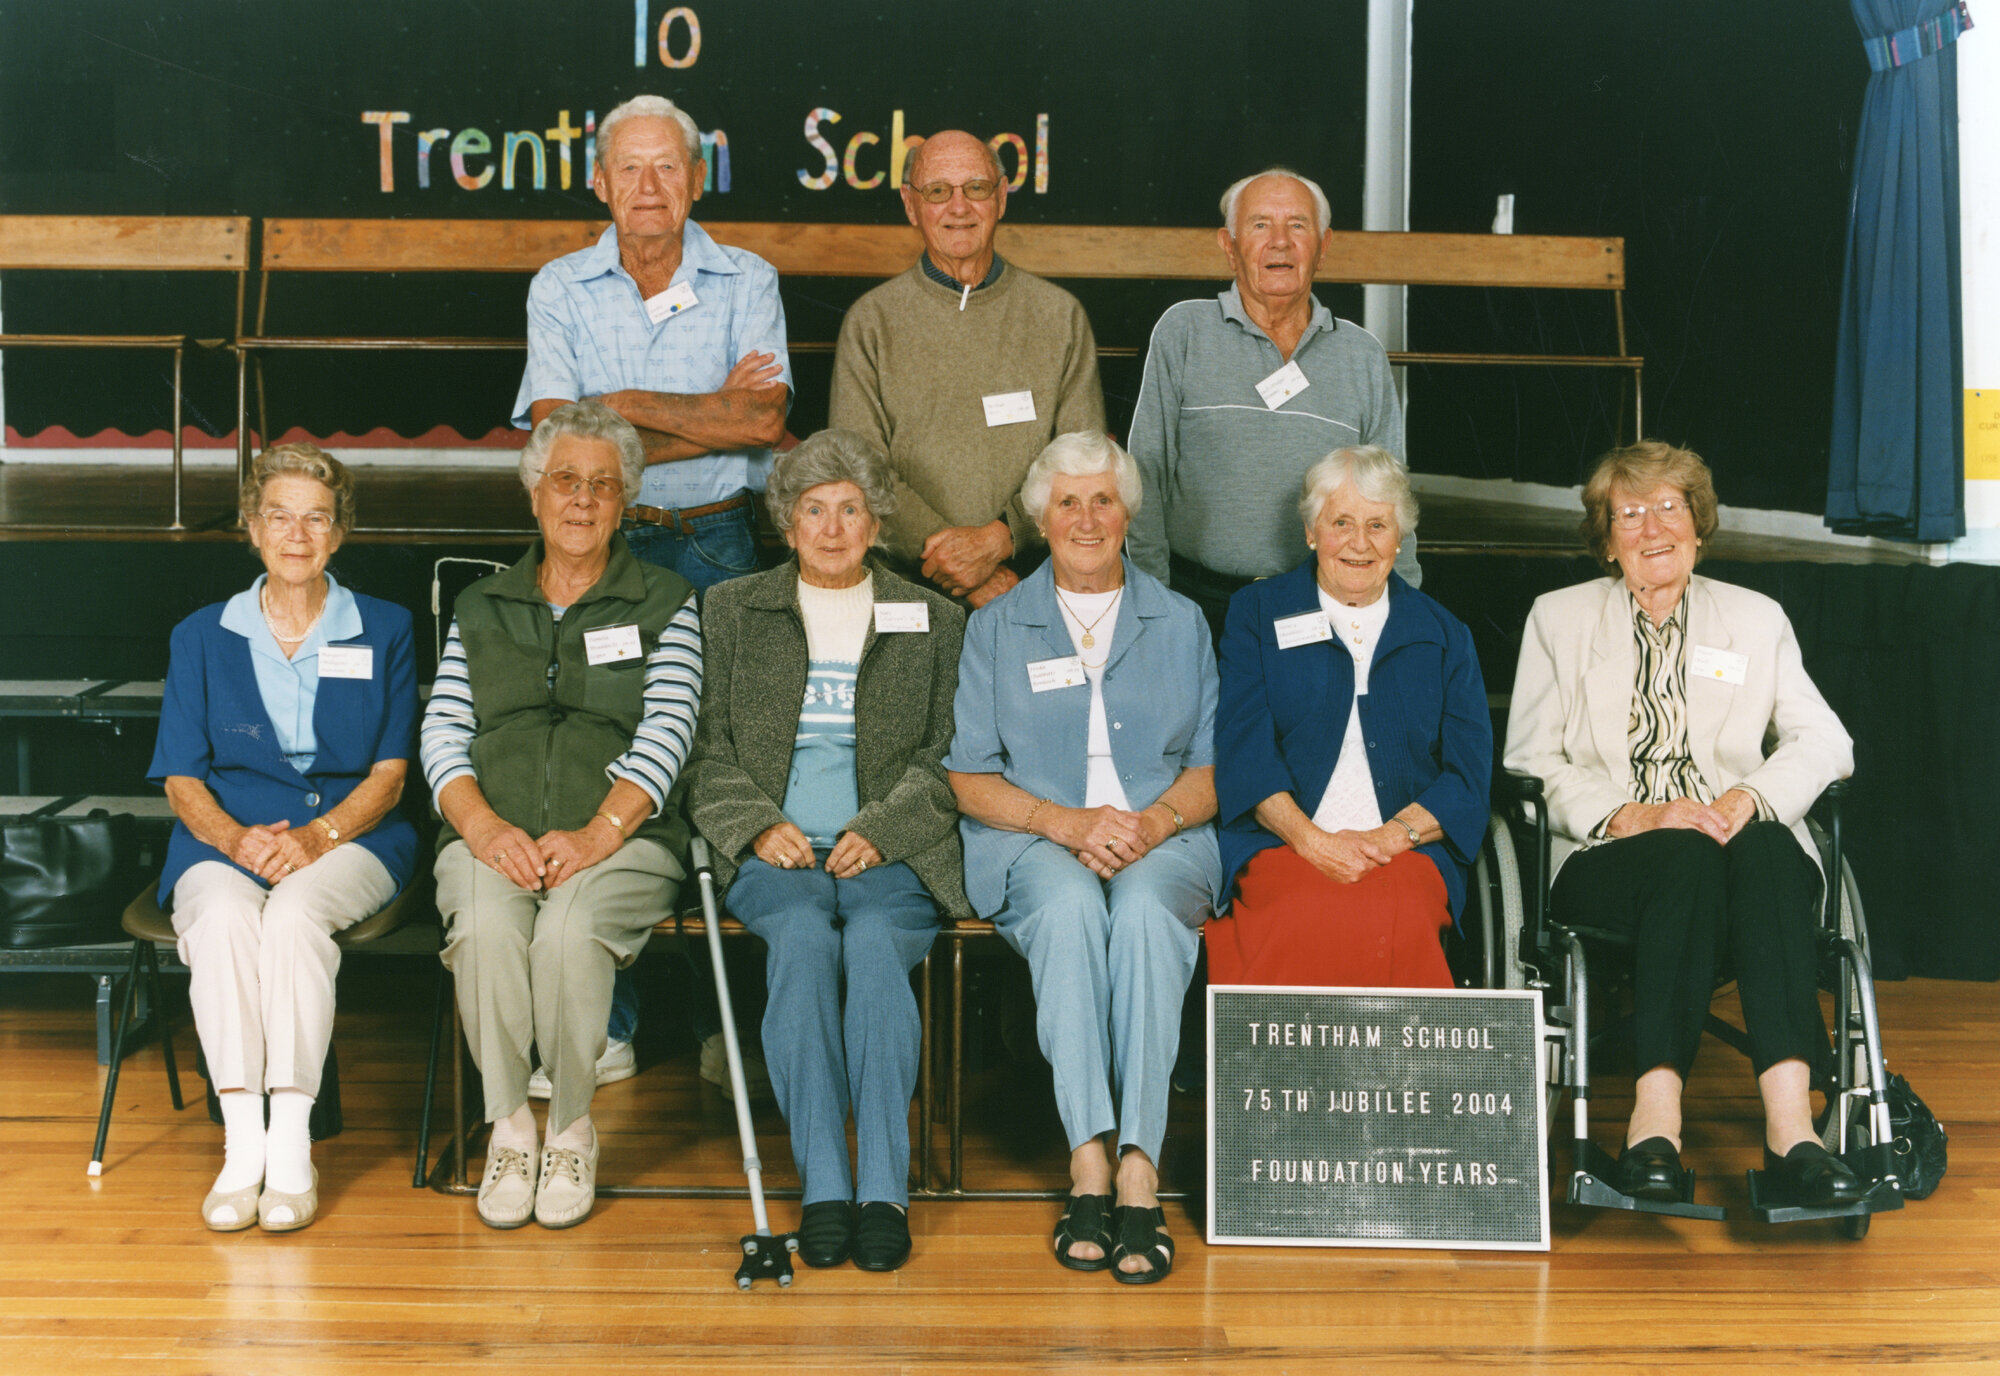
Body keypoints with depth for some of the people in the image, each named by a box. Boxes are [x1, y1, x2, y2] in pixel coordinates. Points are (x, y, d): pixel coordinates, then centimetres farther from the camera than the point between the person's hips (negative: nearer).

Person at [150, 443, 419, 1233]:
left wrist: (317, 836, -14)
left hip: (349, 837, -1)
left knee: (295, 913, -35)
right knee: (223, 917, -34)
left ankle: (291, 1145, -33)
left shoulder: (384, 633, 13)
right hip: (225, 839, 1)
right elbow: (181, 780, 9)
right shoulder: (202, 638, 16)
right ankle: (242, 1144, -34)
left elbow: (388, 773, 6)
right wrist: (238, 839, -13)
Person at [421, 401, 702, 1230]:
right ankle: (509, 1127, -15)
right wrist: (485, 825, -11)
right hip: (494, 839, 2)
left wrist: (596, 834, -17)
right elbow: (442, 735, 9)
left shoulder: (664, 605, 12)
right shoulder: (480, 608, 20)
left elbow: (663, 738, -1)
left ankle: (572, 1131, -13)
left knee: (570, 930, -34)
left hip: (619, 841, -2)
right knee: (486, 927, -32)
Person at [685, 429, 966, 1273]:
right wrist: (760, 826, -6)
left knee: (875, 944, -33)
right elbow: (707, 751, 11)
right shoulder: (731, 611, 17)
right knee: (805, 941, -32)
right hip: (774, 854, 0)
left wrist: (879, 831, -7)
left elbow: (947, 759, 9)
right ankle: (822, 1188, -31)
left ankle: (885, 1190, -32)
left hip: (890, 854, 0)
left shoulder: (933, 622, 16)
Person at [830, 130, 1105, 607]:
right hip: (907, 582, 0)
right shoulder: (871, 321, 8)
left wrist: (999, 538, -11)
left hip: (1037, 580, 0)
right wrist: (956, 564, -11)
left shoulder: (1060, 316, 11)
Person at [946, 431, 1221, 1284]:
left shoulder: (1180, 622, 18)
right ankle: (1090, 1162, -40)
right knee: (1070, 906, -36)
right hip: (1034, 843, 0)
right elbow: (968, 780, 6)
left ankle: (1138, 1168, -40)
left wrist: (1153, 821, -9)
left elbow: (1214, 768, 12)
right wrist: (1067, 823, -10)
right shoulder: (996, 628, 15)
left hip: (1163, 842, 1)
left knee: (1143, 912, -35)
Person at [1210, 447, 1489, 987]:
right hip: (1281, 845, -1)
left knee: (1401, 921, -35)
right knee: (1307, 919, -37)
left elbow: (1469, 771, 10)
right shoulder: (1257, 614, 15)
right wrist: (1311, 838, -14)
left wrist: (1394, 833, -10)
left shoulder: (1443, 635, 20)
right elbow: (1243, 750, 3)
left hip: (1408, 849, 1)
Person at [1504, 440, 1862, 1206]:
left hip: (1744, 840, 1)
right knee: (1687, 861, -36)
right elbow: (1531, 763, 5)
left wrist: (1749, 797, -13)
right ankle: (1656, 1122, -46)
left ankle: (1789, 1120, -48)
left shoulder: (1757, 619, 20)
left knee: (1765, 848, -35)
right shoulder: (1558, 619, 15)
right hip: (1607, 857, -1)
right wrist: (1629, 815, -13)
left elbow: (1824, 741, 8)